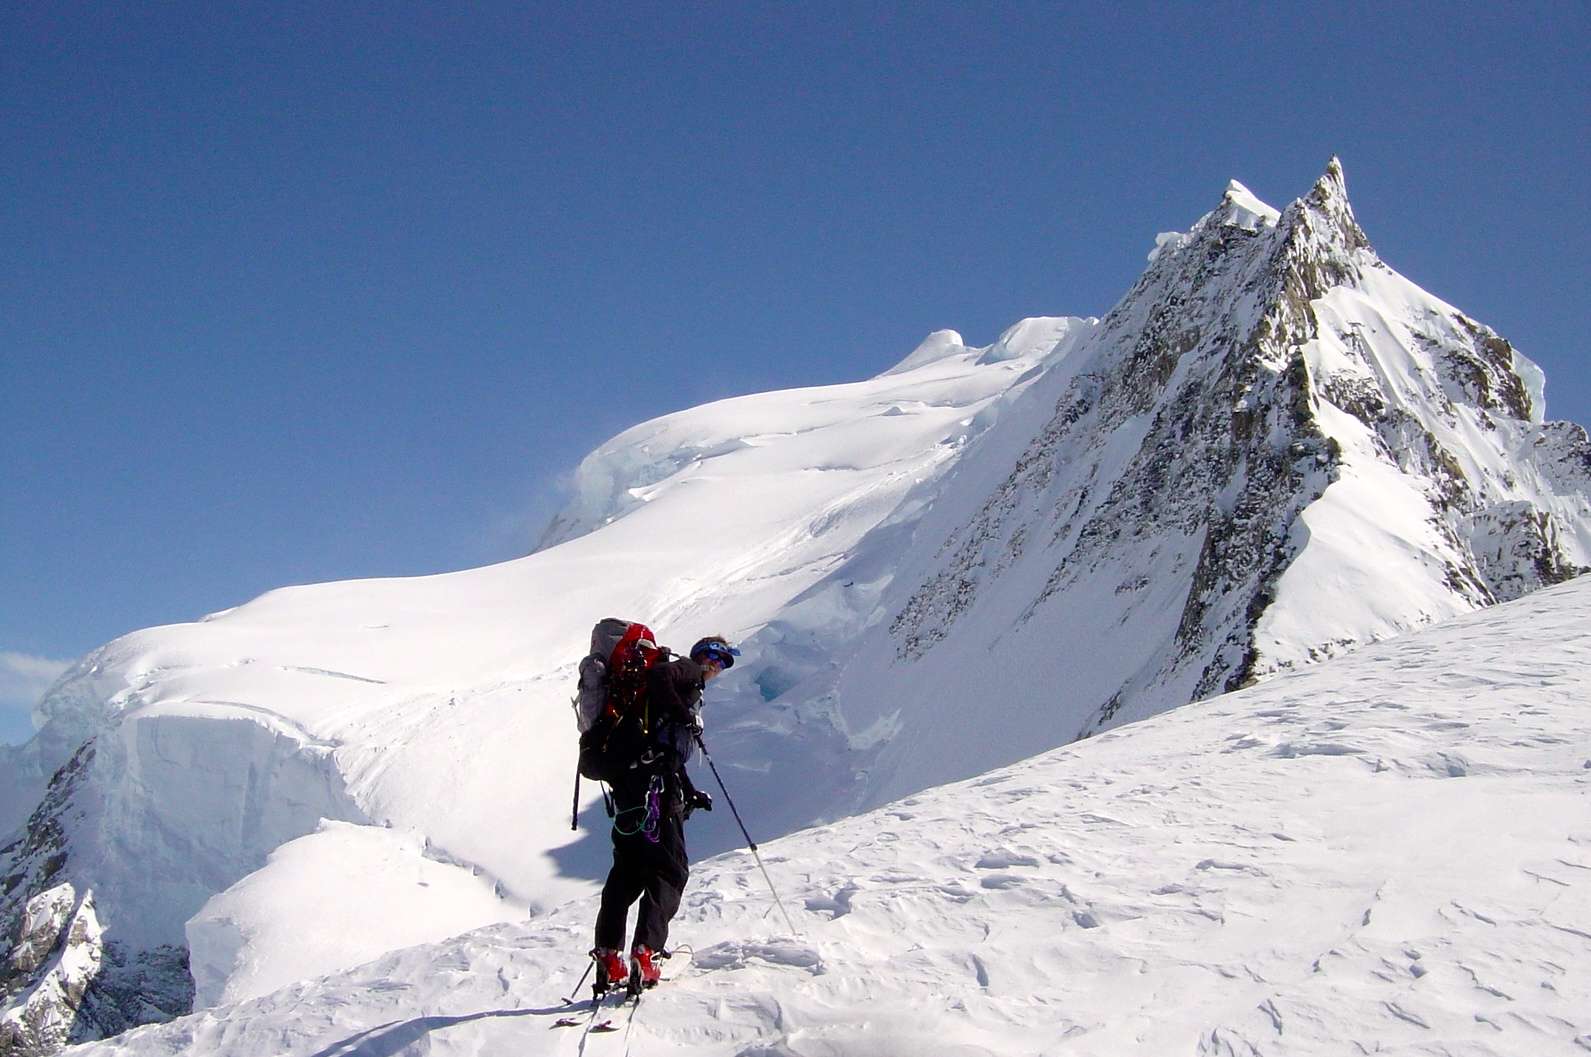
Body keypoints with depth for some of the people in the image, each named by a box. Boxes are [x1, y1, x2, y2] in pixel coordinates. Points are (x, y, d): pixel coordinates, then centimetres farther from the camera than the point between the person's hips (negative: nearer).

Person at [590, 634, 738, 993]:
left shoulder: (689, 691, 31)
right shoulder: (688, 671, 5)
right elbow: (658, 675, -21)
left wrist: (690, 794, 26)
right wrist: (683, 715, -15)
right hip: (652, 780, -9)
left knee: (628, 870, 10)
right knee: (669, 870, -6)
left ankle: (609, 961, 9)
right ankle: (646, 952, -16)